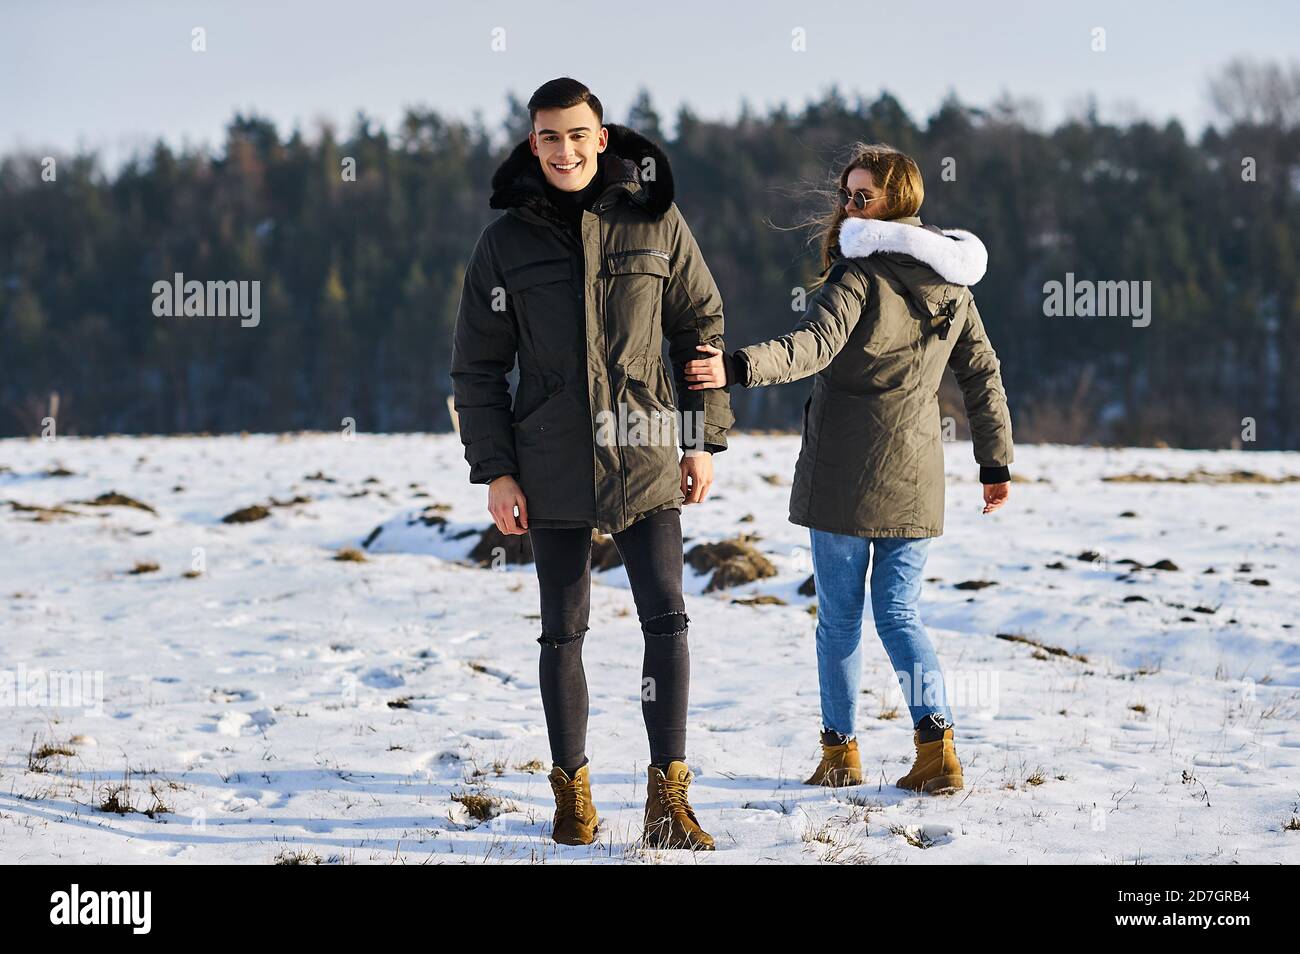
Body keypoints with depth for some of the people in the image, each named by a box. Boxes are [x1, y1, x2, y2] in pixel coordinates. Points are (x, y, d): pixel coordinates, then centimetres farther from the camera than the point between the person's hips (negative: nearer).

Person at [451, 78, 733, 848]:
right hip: (553, 465, 1)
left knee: (667, 617, -9)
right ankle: (573, 792, 19)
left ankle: (669, 796, -5)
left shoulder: (654, 222, 0)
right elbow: (478, 366, 4)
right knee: (564, 631, 7)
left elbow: (702, 328, 8)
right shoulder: (507, 242, 1)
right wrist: (494, 470, -2)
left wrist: (704, 440, 4)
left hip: (645, 458, 0)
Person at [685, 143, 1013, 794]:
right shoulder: (949, 282, 10)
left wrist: (736, 368, -39)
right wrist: (996, 462, 21)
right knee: (899, 613, 9)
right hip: (914, 474, 5)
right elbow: (982, 373, 14)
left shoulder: (860, 272, -12)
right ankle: (936, 745, -8)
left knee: (840, 615, 6)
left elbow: (814, 345, -28)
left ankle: (840, 751, 12)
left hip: (844, 472, -5)